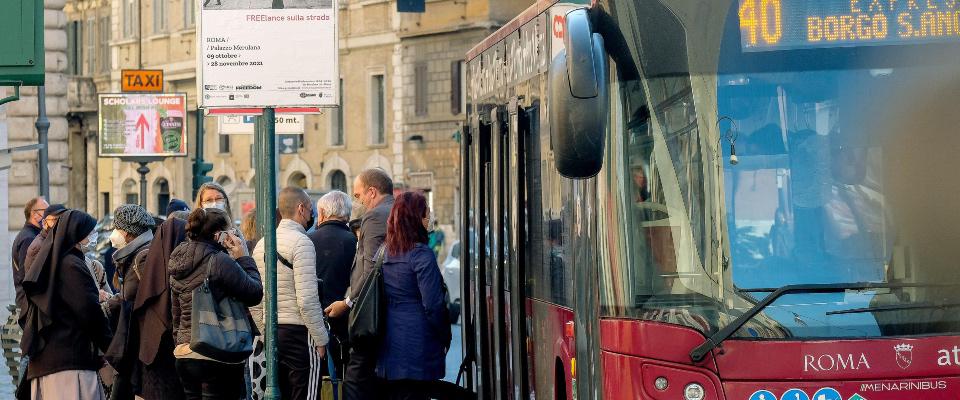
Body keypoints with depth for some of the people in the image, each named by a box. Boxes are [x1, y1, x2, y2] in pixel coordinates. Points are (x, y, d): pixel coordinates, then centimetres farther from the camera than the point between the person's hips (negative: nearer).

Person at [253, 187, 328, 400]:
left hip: (270, 334, 8)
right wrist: (320, 339, -10)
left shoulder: (262, 244, 13)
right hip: (298, 333, -8)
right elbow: (307, 299, -17)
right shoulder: (301, 242, -11)